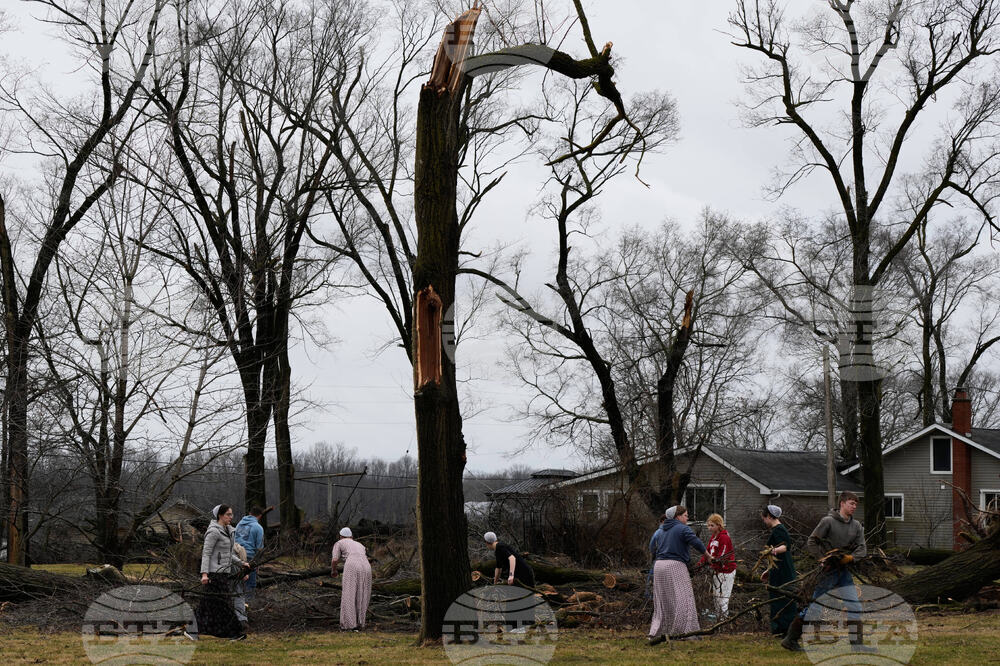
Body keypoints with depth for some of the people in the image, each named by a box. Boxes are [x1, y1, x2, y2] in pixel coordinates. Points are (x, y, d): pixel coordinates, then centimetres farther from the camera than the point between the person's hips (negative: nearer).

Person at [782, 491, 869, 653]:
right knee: (814, 605, -3)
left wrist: (851, 558, -14)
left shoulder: (856, 526, 10)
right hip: (827, 571, -6)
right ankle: (791, 639, 6)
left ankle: (857, 644, 2)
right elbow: (811, 542, -7)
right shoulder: (828, 521, -8)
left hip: (844, 571, 6)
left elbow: (862, 548, 5)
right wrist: (823, 558, -16)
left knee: (855, 607, -1)